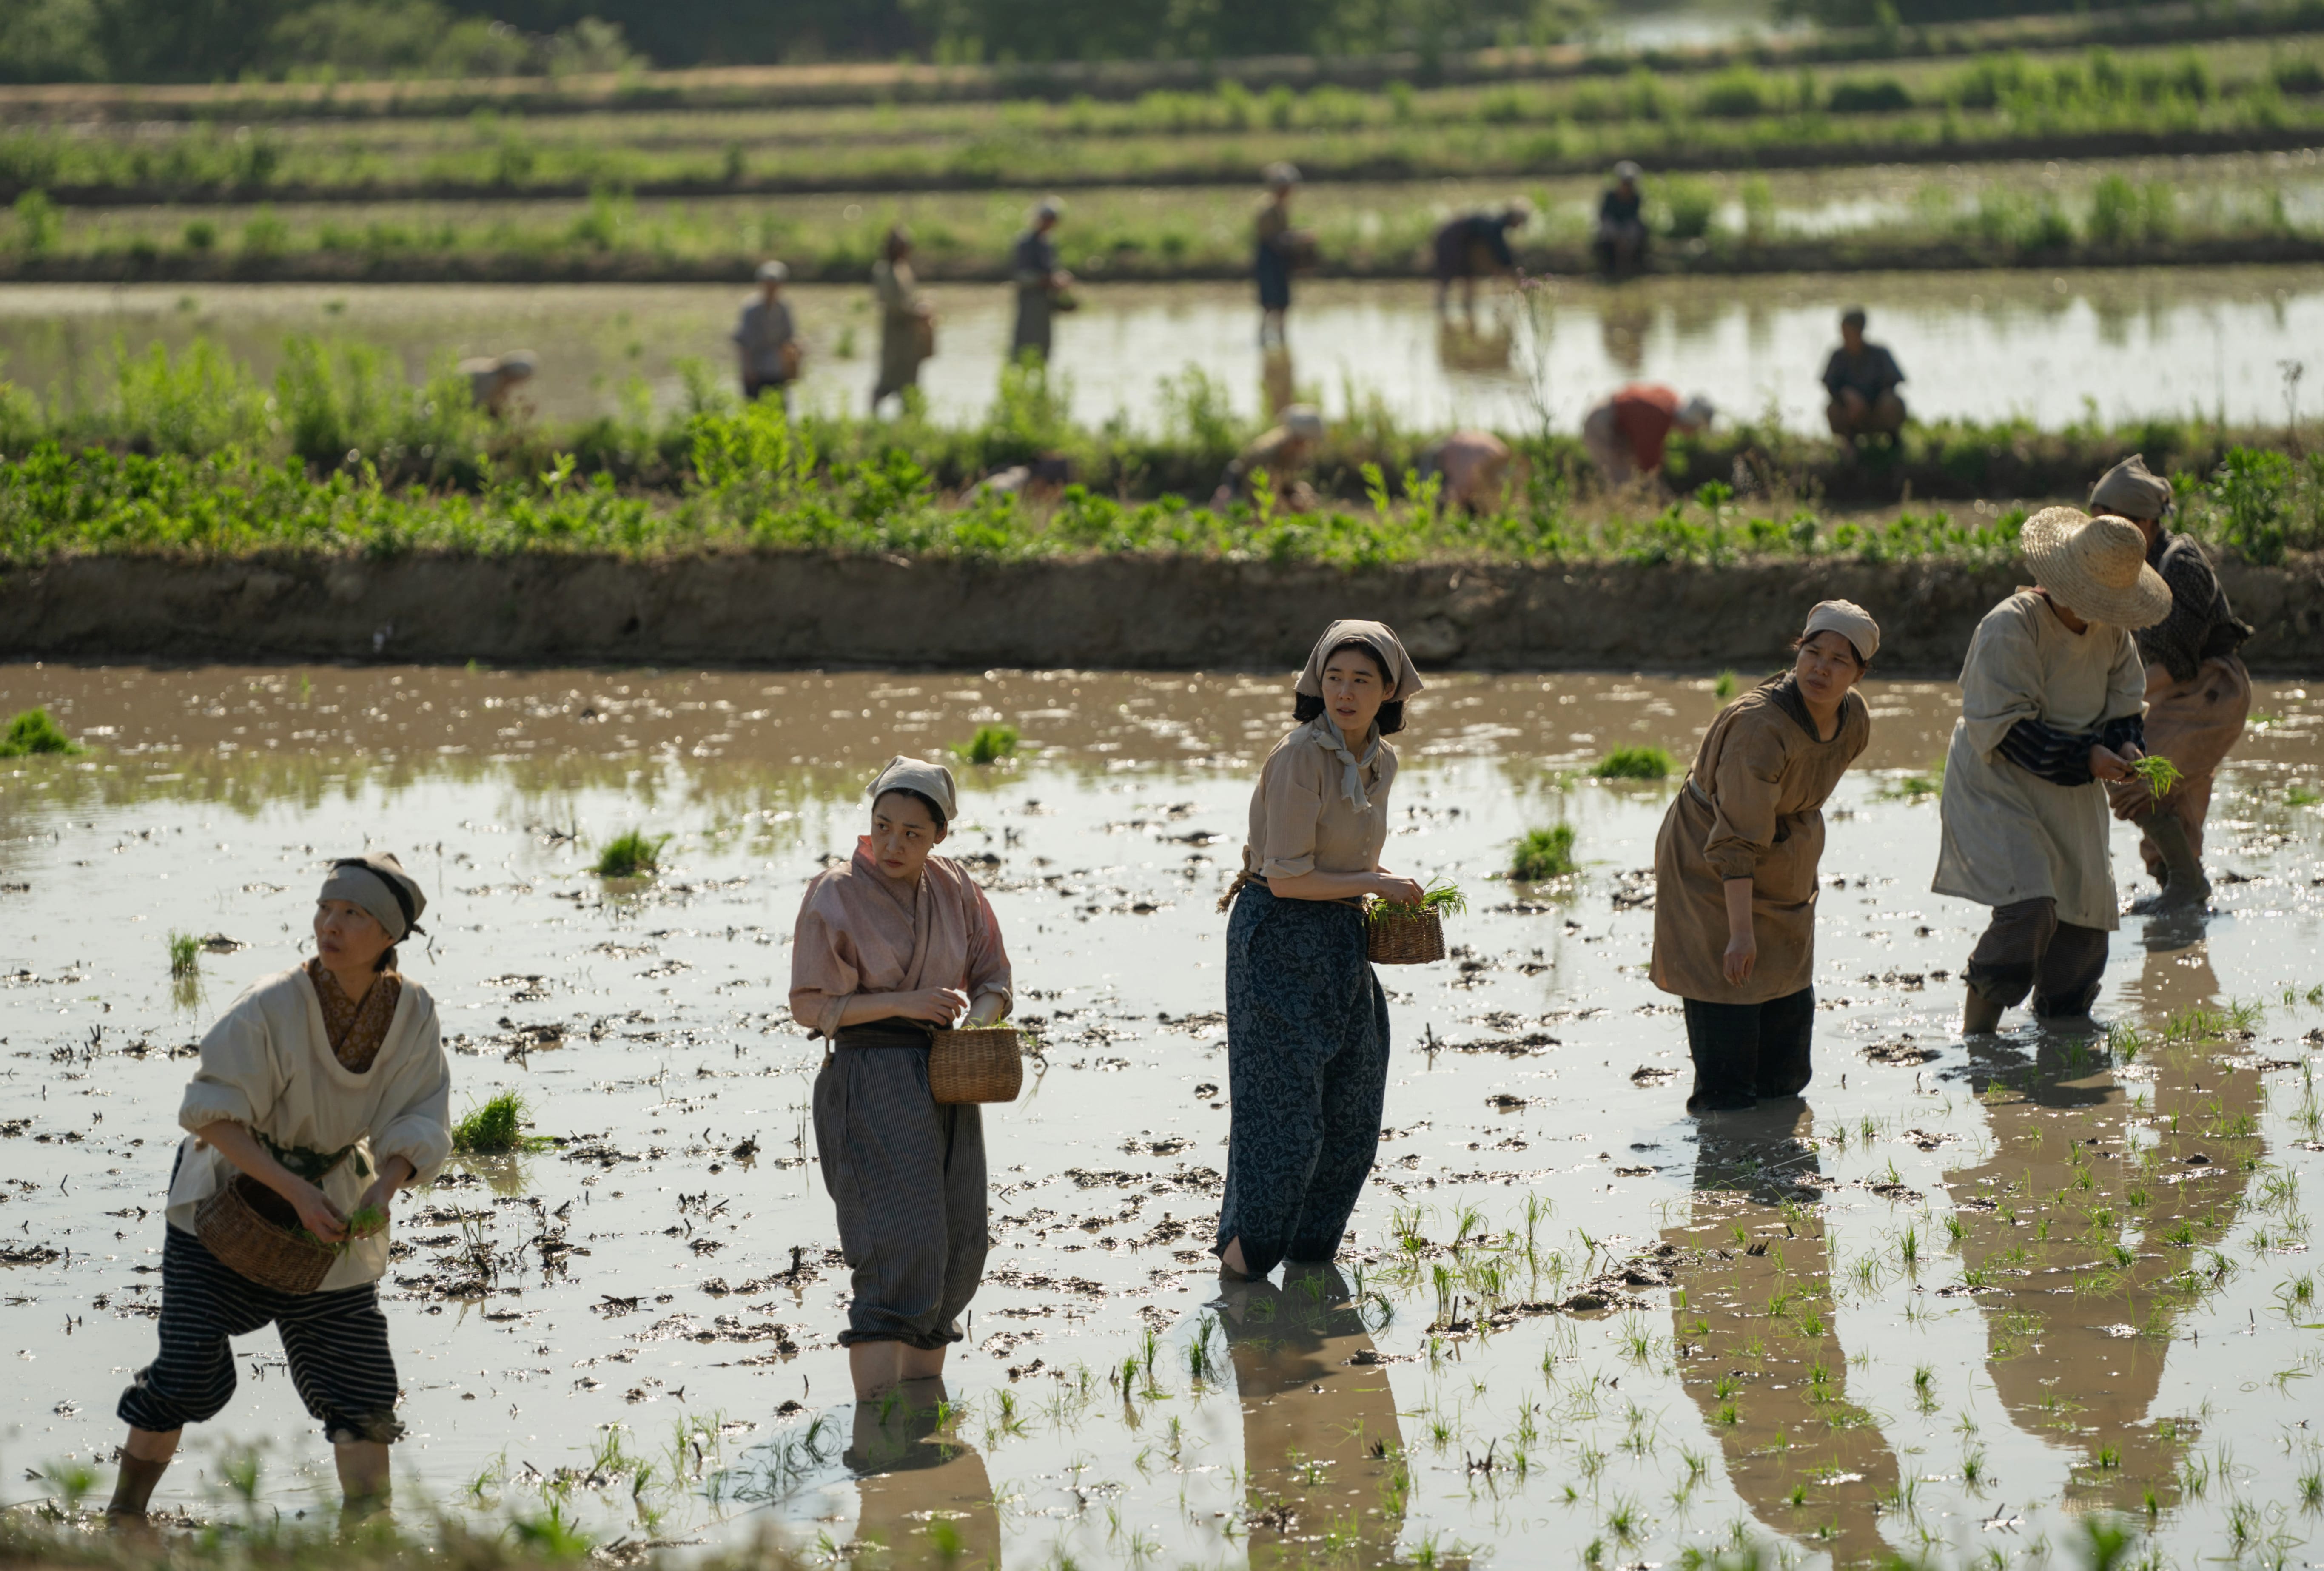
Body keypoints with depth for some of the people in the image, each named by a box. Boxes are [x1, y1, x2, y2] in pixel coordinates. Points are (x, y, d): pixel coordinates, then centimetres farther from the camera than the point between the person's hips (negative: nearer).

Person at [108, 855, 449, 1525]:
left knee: (358, 1375, 0)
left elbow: (419, 1124, -9)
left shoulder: (413, 1015, -12)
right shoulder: (272, 1007, -24)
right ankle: (123, 1516, 10)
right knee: (189, 1372, -7)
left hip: (330, 1203, 4)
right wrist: (296, 1192, -30)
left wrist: (382, 1193, -29)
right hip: (229, 1194, -3)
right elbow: (214, 1113, -23)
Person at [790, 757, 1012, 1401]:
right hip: (873, 1079, -7)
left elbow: (993, 981, 11)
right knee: (897, 1249, -17)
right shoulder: (835, 895, -9)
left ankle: (924, 1413, 24)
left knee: (956, 1250, 10)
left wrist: (973, 1022, -12)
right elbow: (809, 1006, -10)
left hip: (944, 1081, 7)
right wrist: (904, 1003, -19)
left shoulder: (953, 888, 7)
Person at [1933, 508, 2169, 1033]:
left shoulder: (2110, 632, 3)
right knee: (2028, 908, -24)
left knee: (2084, 920, 8)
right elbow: (2004, 728, -23)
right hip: (2000, 788, -8)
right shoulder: (2011, 626, -20)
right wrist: (2084, 759, -27)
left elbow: (2124, 707, 12)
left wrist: (2125, 746, -12)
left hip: (2072, 800, 8)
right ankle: (1975, 1037, -13)